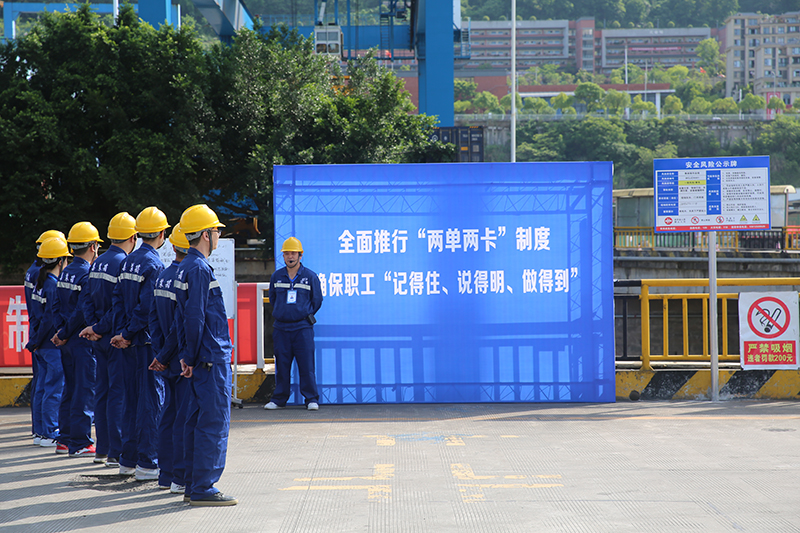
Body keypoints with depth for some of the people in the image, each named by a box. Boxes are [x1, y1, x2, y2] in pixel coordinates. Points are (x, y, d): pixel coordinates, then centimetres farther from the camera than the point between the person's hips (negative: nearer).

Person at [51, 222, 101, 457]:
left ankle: (65, 440, 20)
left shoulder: (64, 273, 11)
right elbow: (82, 312, -19)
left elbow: (58, 306, 12)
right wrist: (64, 334, -9)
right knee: (85, 391, -4)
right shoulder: (87, 274, -15)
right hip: (84, 341, -8)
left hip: (68, 341, 8)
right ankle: (80, 443, -2)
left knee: (70, 389, 15)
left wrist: (61, 333, 7)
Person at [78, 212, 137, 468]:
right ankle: (116, 453, -3)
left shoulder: (97, 263, 10)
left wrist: (94, 327, -1)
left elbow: (86, 298, 8)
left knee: (102, 391, 13)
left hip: (100, 339, 8)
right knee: (119, 392, -5)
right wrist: (98, 328, -10)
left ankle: (101, 450, 18)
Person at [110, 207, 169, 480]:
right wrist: (128, 334, -10)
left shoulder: (127, 262, 11)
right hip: (149, 341, -8)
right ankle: (147, 464, -2)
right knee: (152, 399, -3)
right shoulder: (154, 265, -14)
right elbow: (146, 307, -19)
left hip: (130, 343, 8)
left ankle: (128, 460, 19)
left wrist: (121, 333, 3)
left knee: (132, 398, 14)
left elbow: (118, 299, 8)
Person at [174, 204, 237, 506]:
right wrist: (192, 357, -11)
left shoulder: (185, 267, 16)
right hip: (212, 358, -10)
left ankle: (194, 487, 18)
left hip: (201, 359, 10)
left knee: (198, 420, 12)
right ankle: (203, 489, -4)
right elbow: (194, 318, -18)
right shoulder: (199, 269, -15)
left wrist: (188, 356, 15)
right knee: (214, 422, -6)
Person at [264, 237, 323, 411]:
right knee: (281, 365, 5)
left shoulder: (310, 277, 2)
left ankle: (311, 399, 1)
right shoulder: (276, 277, 9)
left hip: (302, 327, -2)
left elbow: (317, 301, 10)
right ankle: (278, 399, 14)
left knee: (307, 364, -5)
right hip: (281, 328, 2)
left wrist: (305, 316, 9)